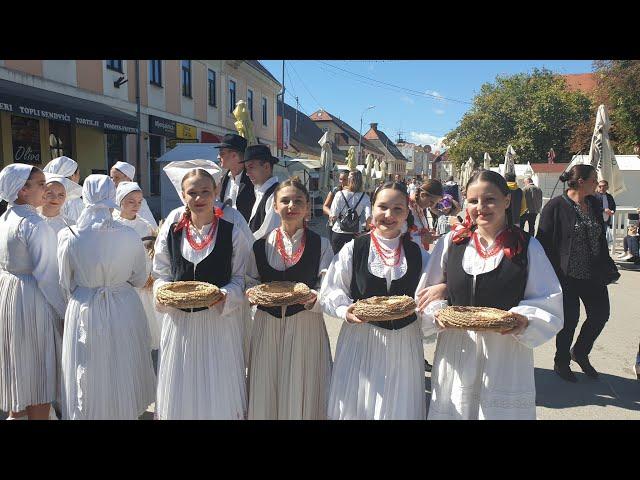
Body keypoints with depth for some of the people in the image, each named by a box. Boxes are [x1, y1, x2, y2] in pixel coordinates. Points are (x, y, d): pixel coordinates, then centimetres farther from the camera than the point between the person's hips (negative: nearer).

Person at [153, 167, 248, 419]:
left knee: (219, 389, 9)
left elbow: (240, 278, -1)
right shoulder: (170, 231, 2)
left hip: (219, 319, -2)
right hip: (179, 320, 2)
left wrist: (224, 296, -19)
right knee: (179, 389, 16)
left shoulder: (231, 232, -5)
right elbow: (160, 274, 9)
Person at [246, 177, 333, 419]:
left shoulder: (321, 244, -1)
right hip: (267, 324, 2)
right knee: (265, 392, 9)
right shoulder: (261, 245, 5)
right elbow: (250, 282, 11)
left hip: (306, 326, -2)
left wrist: (314, 298, -23)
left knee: (301, 391, 7)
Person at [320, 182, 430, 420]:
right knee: (357, 407, 9)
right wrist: (345, 311, -19)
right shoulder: (354, 249, -4)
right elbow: (330, 294, -2)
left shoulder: (418, 253, 3)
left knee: (399, 408, 13)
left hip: (404, 341, 2)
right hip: (361, 340, -1)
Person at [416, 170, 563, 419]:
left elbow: (549, 305, -1)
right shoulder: (451, 243, 4)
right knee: (453, 410, 11)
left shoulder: (527, 247, 0)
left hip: (507, 354, -1)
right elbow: (425, 297, 8)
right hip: (456, 353, 2)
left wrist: (525, 321, -19)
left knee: (503, 411, 9)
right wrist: (437, 315, -11)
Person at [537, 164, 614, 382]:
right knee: (570, 318, 3)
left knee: (601, 313, 10)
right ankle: (561, 362, 25)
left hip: (593, 274, 7)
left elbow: (601, 239, 17)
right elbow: (544, 242, -14)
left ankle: (579, 352, 35)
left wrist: (607, 266, 14)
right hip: (567, 275, -7)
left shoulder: (594, 204, 9)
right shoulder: (556, 206, -13)